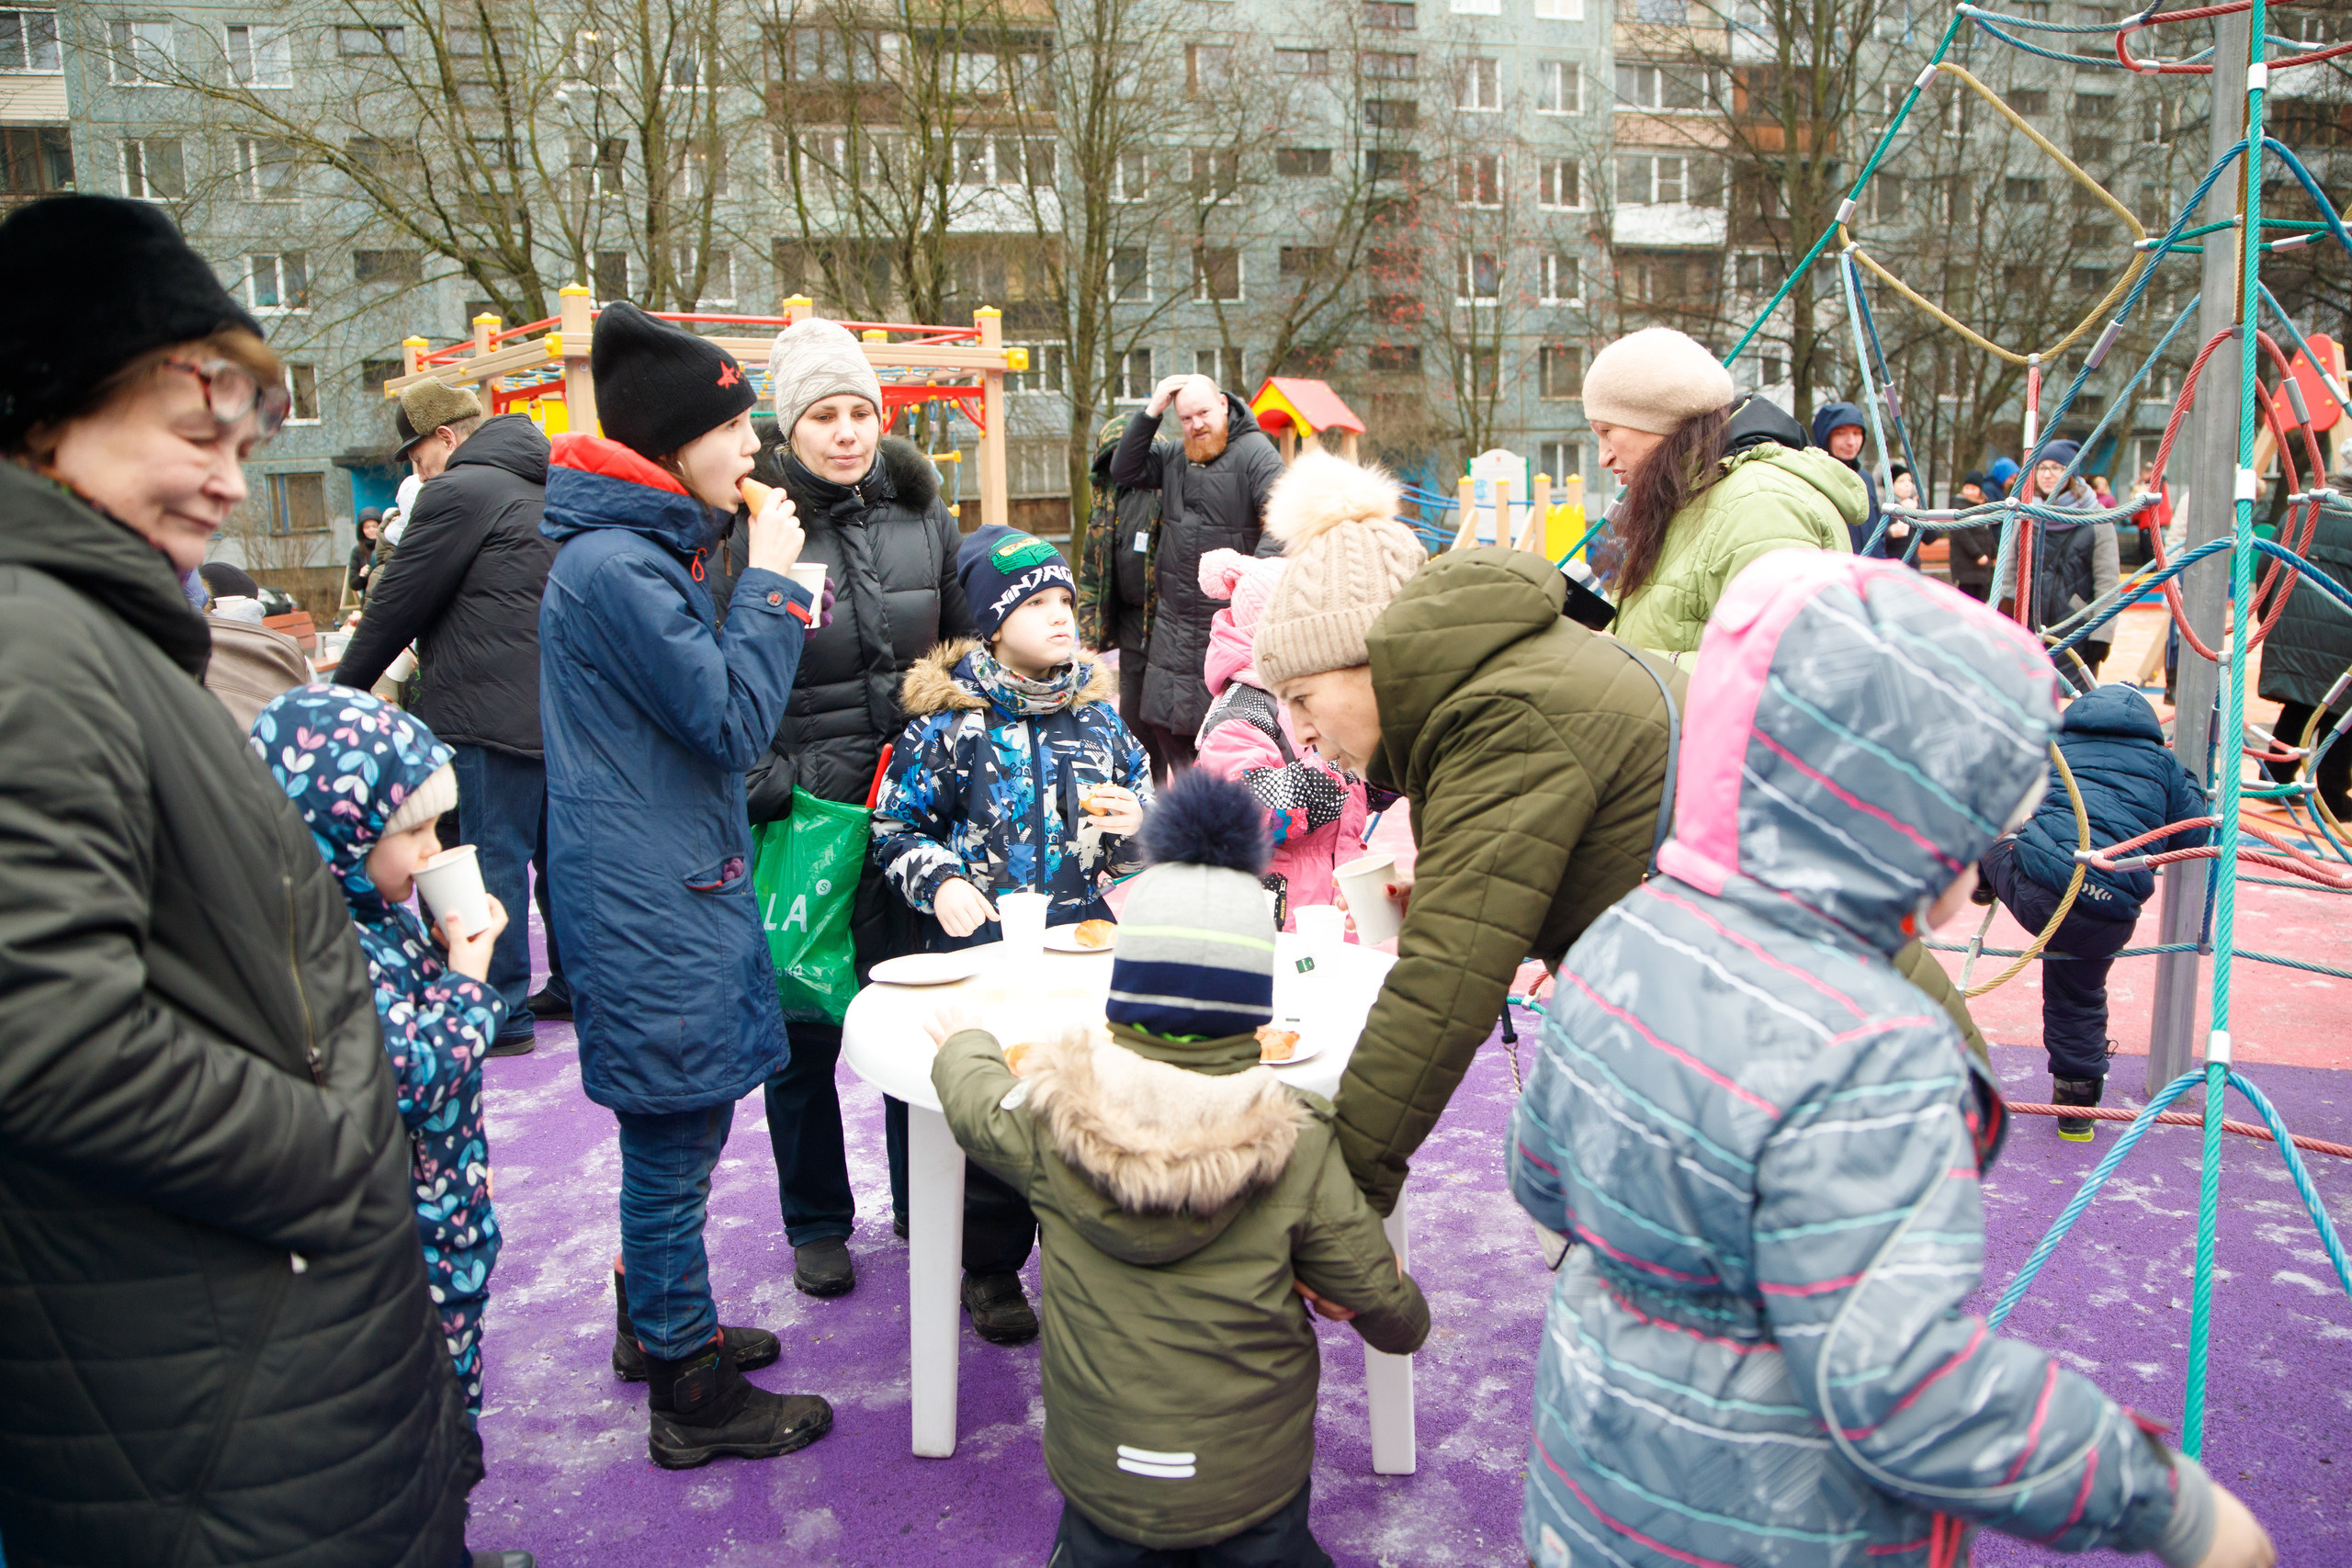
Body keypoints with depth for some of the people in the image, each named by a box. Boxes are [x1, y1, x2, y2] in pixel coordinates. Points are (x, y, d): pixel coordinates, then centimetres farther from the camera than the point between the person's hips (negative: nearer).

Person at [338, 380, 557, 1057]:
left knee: (490, 857, -1)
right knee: (559, 850, 16)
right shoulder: (547, 488, 16)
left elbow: (400, 602, -7)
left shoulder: (459, 493, -10)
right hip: (563, 709, 9)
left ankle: (500, 1012, 5)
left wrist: (344, 689, 5)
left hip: (490, 715, -8)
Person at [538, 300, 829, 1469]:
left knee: (676, 1131, 22)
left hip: (674, 881, 10)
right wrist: (772, 580, -14)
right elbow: (735, 720, -19)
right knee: (673, 1142, 2)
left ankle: (656, 1323, 41)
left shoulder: (643, 549, 12)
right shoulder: (613, 566, -21)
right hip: (652, 905, -10)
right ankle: (690, 1397, 18)